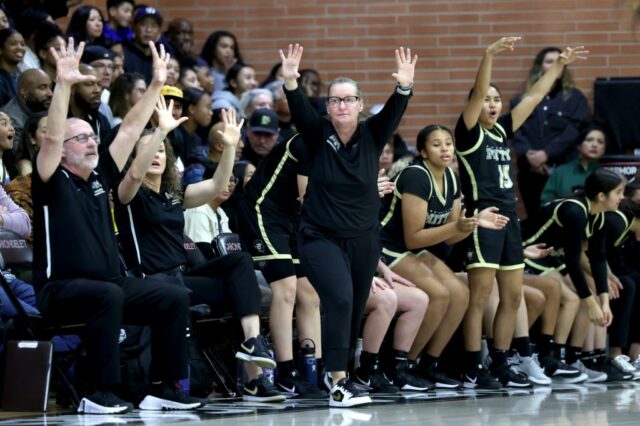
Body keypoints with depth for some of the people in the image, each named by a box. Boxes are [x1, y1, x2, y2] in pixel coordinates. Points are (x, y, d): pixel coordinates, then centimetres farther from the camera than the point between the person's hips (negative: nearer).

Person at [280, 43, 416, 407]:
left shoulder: (372, 136, -1)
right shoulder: (318, 135, -5)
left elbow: (395, 111, -16)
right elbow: (299, 109, -21)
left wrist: (405, 86, -36)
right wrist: (290, 81, -41)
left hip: (364, 240, 3)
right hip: (321, 238, -3)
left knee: (355, 312, 10)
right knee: (340, 300, -23)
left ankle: (342, 374, 27)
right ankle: (339, 384, -26)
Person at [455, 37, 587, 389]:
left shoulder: (502, 130, 15)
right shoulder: (469, 133, -3)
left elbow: (533, 97, 17)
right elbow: (477, 94, -17)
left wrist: (559, 66, 16)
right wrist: (489, 56, -28)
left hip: (508, 218, 8)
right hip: (482, 218, -8)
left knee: (512, 296, 7)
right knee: (479, 296, -8)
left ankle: (500, 364, 14)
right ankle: (473, 370, -6)